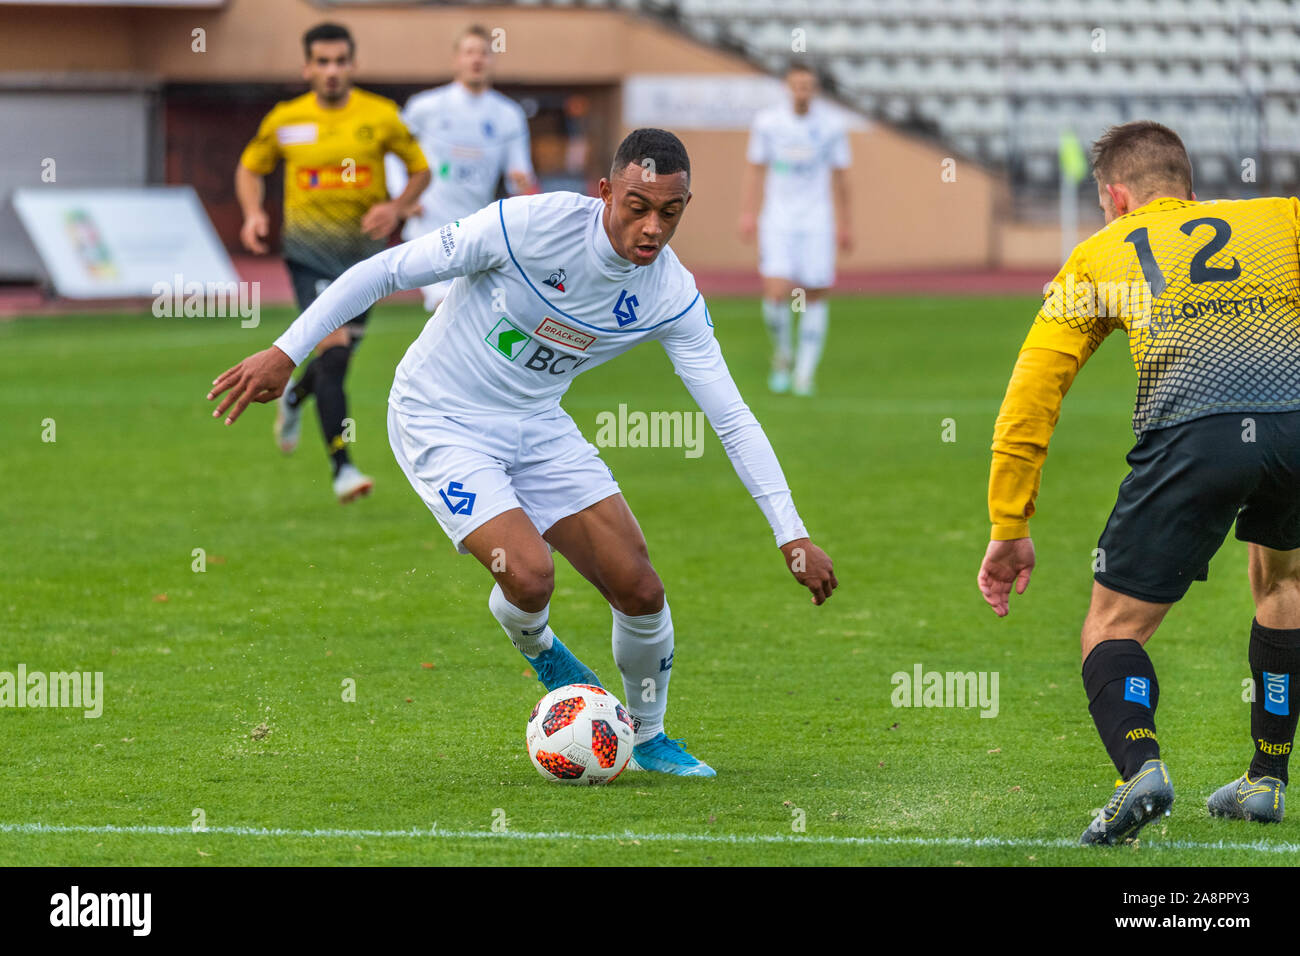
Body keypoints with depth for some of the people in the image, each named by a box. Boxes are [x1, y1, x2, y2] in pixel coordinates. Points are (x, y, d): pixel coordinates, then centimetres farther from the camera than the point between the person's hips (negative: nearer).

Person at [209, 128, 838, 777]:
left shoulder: (672, 298, -13)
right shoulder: (528, 225, -27)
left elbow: (732, 418, -8)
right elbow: (386, 271, -18)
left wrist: (792, 535, -13)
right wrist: (286, 352, -19)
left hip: (537, 425, 5)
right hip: (440, 422, -4)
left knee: (640, 590, -5)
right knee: (529, 574, -25)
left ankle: (648, 737, 23)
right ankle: (536, 648, 14)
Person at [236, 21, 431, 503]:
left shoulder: (380, 116, -2)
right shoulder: (285, 121, -1)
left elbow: (420, 169, 8)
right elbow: (250, 168, 15)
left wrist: (396, 207, -11)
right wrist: (254, 214, -3)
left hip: (364, 253, 2)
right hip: (309, 251, -2)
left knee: (335, 359, 8)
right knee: (331, 346, -18)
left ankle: (293, 398, 46)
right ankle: (342, 467, -15)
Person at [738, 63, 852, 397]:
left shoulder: (831, 125, -3)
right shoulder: (767, 122, -3)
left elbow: (840, 175, 6)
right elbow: (754, 169, 5)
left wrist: (844, 224, 9)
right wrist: (747, 213, -3)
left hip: (817, 221, 0)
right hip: (778, 221, 0)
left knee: (815, 296, 0)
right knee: (776, 294, -13)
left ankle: (805, 372, 13)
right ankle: (782, 354, 14)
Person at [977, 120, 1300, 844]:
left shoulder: (1101, 255, 28)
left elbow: (1030, 394, 24)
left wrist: (1009, 528, 26)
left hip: (1192, 432, -2)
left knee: (1114, 626, 11)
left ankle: (1140, 765, -18)